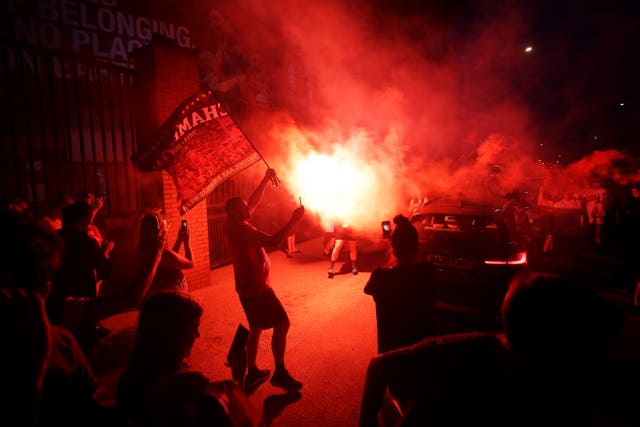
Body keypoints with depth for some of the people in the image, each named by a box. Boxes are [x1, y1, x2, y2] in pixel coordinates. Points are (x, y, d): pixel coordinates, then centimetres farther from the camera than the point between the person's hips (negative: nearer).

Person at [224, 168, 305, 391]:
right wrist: (293, 219, -23)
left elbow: (255, 200, 17)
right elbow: (273, 240, -30)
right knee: (282, 324, -4)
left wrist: (266, 180, 15)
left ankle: (252, 372, 29)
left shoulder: (236, 226, 8)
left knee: (256, 328, 18)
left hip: (247, 287, 10)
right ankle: (280, 373, 3)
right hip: (257, 288, -10)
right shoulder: (242, 229, -21)